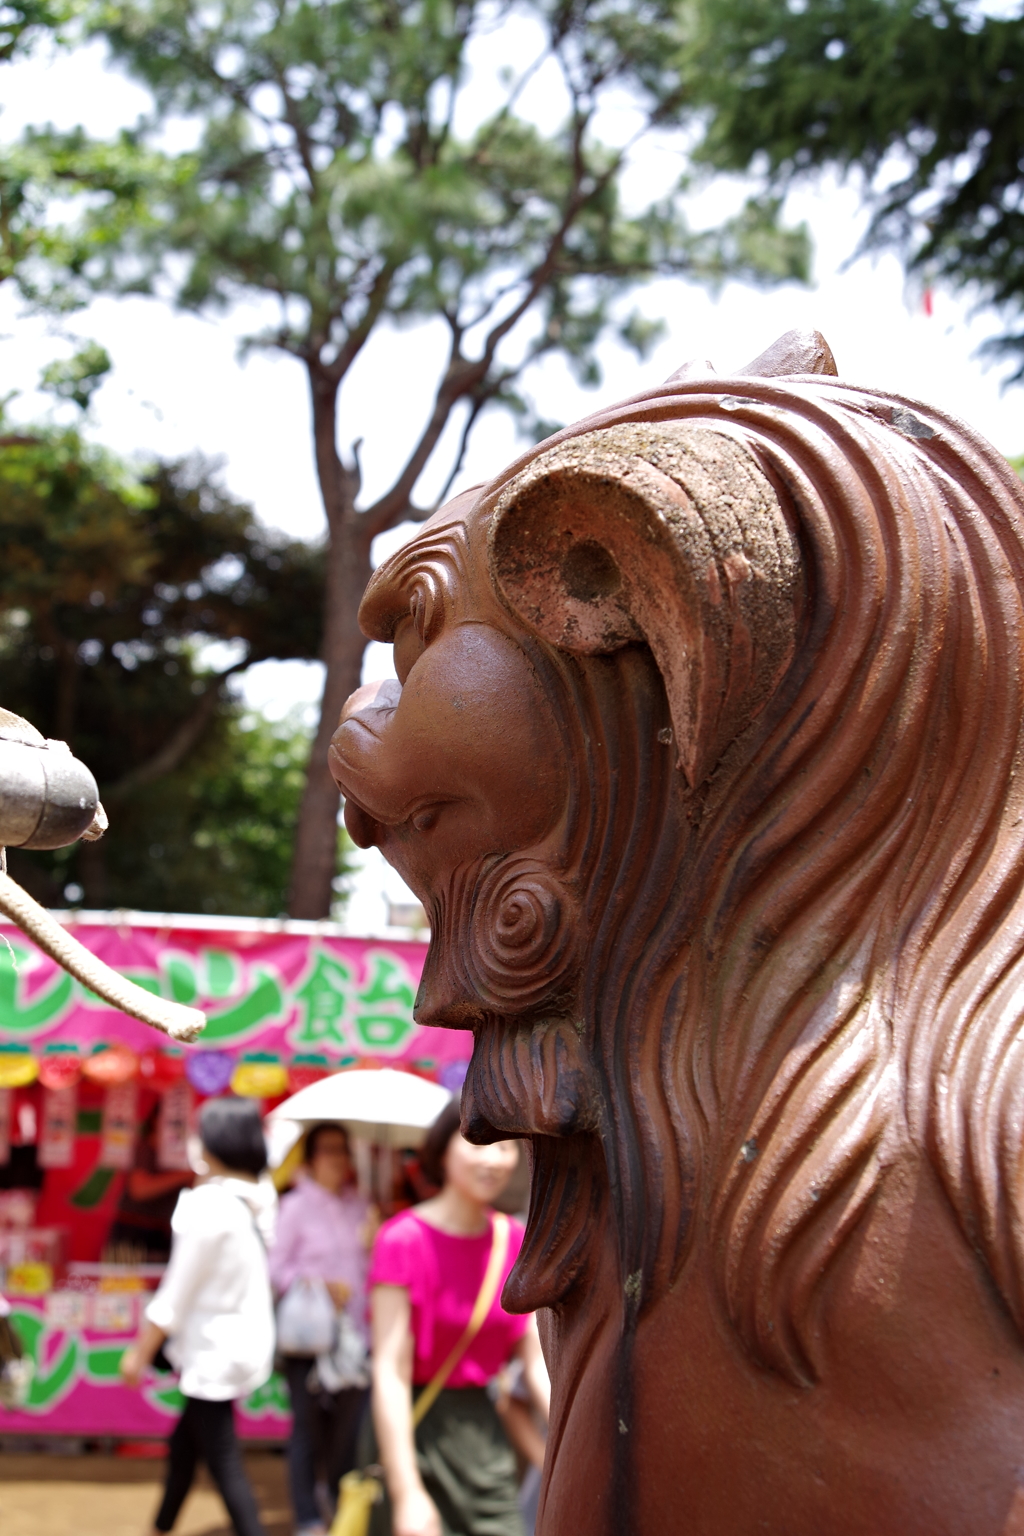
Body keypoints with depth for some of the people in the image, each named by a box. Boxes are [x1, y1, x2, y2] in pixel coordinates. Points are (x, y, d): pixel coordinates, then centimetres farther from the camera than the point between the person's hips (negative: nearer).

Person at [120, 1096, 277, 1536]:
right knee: (183, 1446, 24)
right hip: (248, 1338, 9)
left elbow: (178, 1291, -15)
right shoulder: (259, 1198, 0)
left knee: (224, 1465, -2)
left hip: (215, 1350, -9)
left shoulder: (209, 1205, -21)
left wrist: (140, 1352, -4)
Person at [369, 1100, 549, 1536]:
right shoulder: (405, 1239, -15)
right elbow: (389, 1372, -18)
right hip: (417, 1432, -5)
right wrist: (408, 1495, -22)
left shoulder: (515, 1240, 3)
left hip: (481, 1426, 6)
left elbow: (537, 1362, 7)